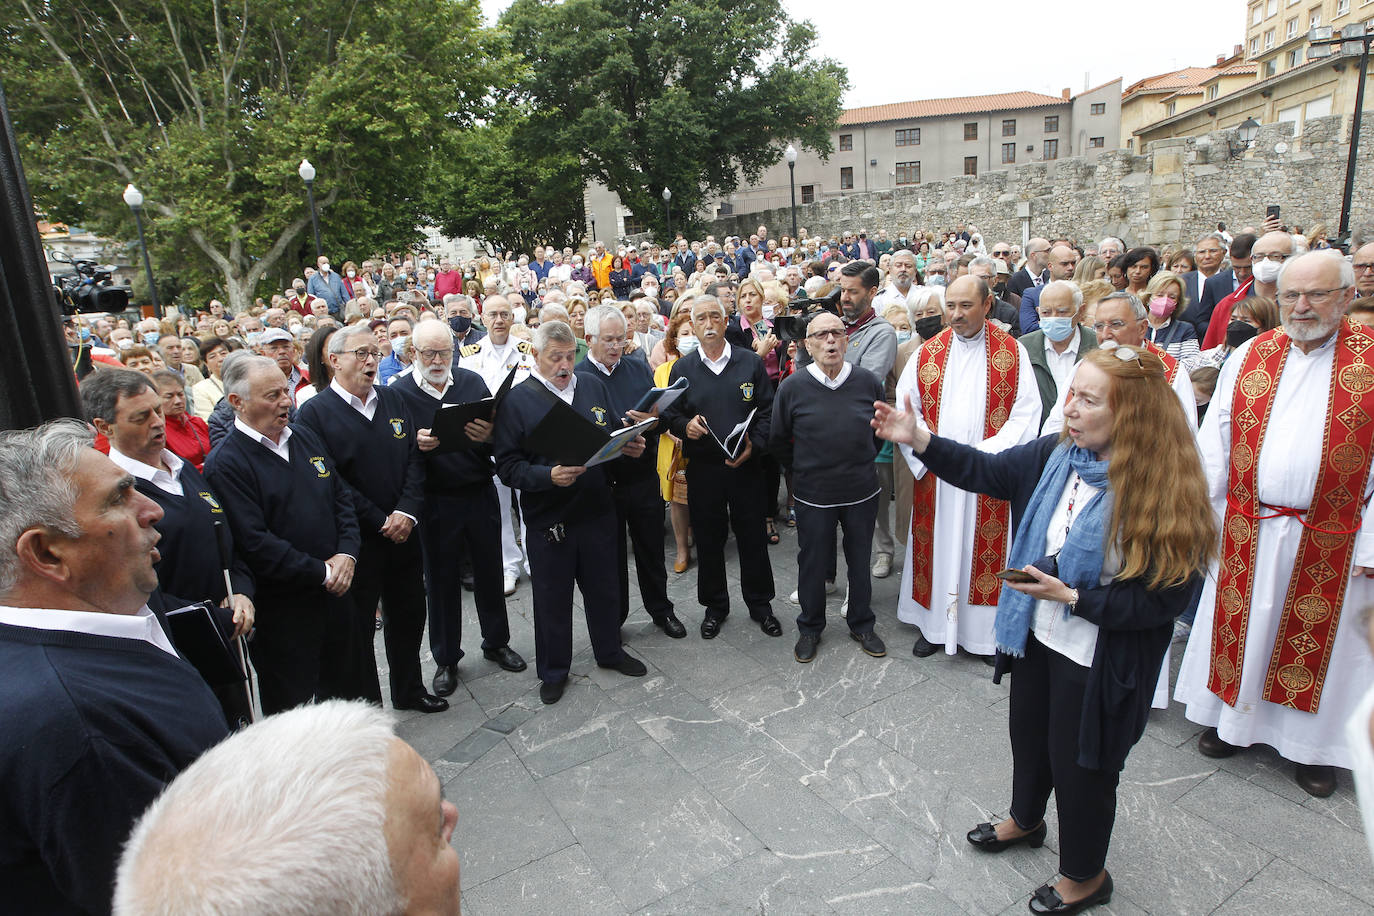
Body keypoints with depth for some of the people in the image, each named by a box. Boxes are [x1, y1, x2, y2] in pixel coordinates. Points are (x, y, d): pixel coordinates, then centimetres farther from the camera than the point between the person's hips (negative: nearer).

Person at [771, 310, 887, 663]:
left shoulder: (869, 382, -5)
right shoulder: (792, 387, -10)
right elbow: (778, 441, 2)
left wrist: (862, 462, 12)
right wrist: (803, 470, 7)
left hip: (861, 491, 2)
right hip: (813, 495, -1)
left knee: (860, 561, 15)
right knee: (812, 563, 12)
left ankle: (861, 624, 36)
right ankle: (810, 628, 32)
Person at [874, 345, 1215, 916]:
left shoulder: (1162, 491, -25)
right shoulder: (1055, 456, -9)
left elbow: (1164, 597, -21)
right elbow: (986, 471, 0)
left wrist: (1074, 597, -26)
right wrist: (920, 440, -10)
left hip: (1099, 663, -6)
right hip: (1037, 637, 6)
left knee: (1079, 763, 15)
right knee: (1029, 734, 27)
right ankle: (1026, 820, 57)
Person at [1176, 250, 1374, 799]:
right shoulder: (1248, 357, 3)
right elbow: (1214, 444, 4)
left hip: (1329, 541, -2)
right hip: (1247, 533, 2)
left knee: (1319, 639, 11)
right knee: (1243, 626, 14)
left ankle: (1313, 743, 30)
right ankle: (1235, 718, 33)